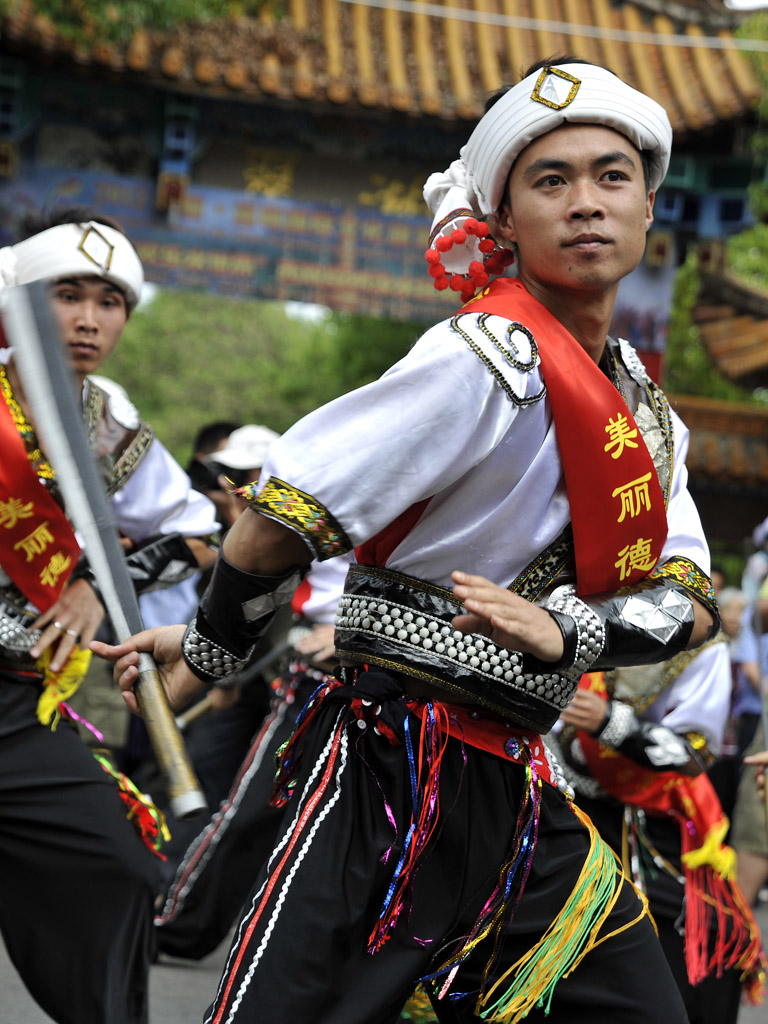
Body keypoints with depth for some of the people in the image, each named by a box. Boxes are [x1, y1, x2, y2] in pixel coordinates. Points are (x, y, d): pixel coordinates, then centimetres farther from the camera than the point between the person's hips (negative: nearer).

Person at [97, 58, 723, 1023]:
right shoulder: (495, 355, -14)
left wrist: (565, 629, -13)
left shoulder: (646, 409, 13)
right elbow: (287, 513, -14)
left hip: (520, 791, 8)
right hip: (392, 781, -8)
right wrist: (208, 652, 0)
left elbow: (690, 602, 6)